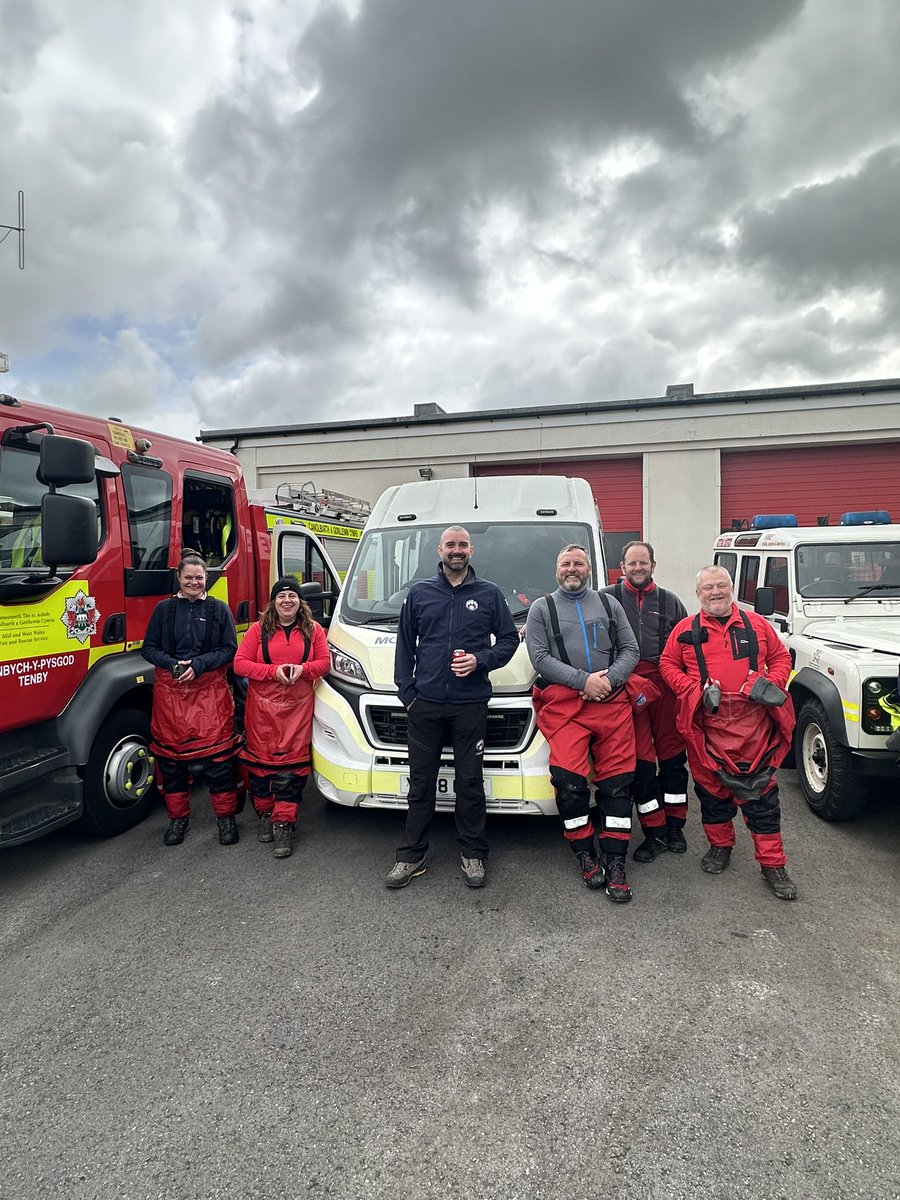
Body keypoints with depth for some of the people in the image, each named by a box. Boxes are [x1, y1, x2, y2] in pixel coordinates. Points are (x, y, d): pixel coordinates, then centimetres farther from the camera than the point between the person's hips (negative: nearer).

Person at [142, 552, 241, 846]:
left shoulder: (219, 609, 5)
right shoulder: (164, 609, 8)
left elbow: (229, 650, 0)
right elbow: (149, 648, 6)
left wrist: (197, 665, -14)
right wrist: (173, 664, -12)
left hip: (210, 690, -1)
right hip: (170, 690, 2)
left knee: (217, 751, -3)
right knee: (171, 753, 7)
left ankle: (226, 816, 11)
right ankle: (178, 817, 23)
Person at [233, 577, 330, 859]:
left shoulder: (313, 630, 7)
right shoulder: (259, 629, 3)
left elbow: (324, 662, 8)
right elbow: (240, 663, -3)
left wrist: (303, 669, -13)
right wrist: (273, 671, -15)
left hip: (297, 707, 0)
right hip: (261, 707, 0)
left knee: (291, 764, -4)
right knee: (260, 761, 7)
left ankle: (284, 824, 3)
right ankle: (265, 814, 26)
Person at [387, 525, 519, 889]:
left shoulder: (489, 594, 6)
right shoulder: (419, 593, 9)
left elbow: (509, 639, 9)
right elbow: (405, 645, 11)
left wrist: (480, 660, -9)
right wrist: (407, 691, 3)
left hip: (471, 704, -1)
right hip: (425, 704, 1)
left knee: (470, 781, 6)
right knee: (420, 782, 8)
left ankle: (473, 854, 21)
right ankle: (411, 856, 19)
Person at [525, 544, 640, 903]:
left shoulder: (609, 603, 19)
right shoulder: (541, 608, 11)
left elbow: (630, 650, 13)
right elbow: (540, 659, -1)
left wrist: (609, 679, -7)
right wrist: (583, 680, -11)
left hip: (611, 701, 2)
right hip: (562, 704, -2)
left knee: (617, 781, -1)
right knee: (569, 779, -12)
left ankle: (615, 863, 7)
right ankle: (585, 854, 7)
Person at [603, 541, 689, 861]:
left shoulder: (669, 601, 14)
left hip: (665, 685, 2)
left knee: (672, 756, 7)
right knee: (639, 761, -1)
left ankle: (675, 826, 23)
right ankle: (655, 832, 12)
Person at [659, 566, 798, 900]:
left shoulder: (757, 624, 9)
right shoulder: (686, 630, 6)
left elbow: (781, 657, 15)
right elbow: (667, 664, 7)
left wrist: (771, 683, -4)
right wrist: (695, 689, -7)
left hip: (754, 724, 0)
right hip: (707, 725, 0)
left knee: (760, 793, 3)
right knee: (711, 788, 12)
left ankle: (772, 863, 14)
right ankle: (720, 845, 33)